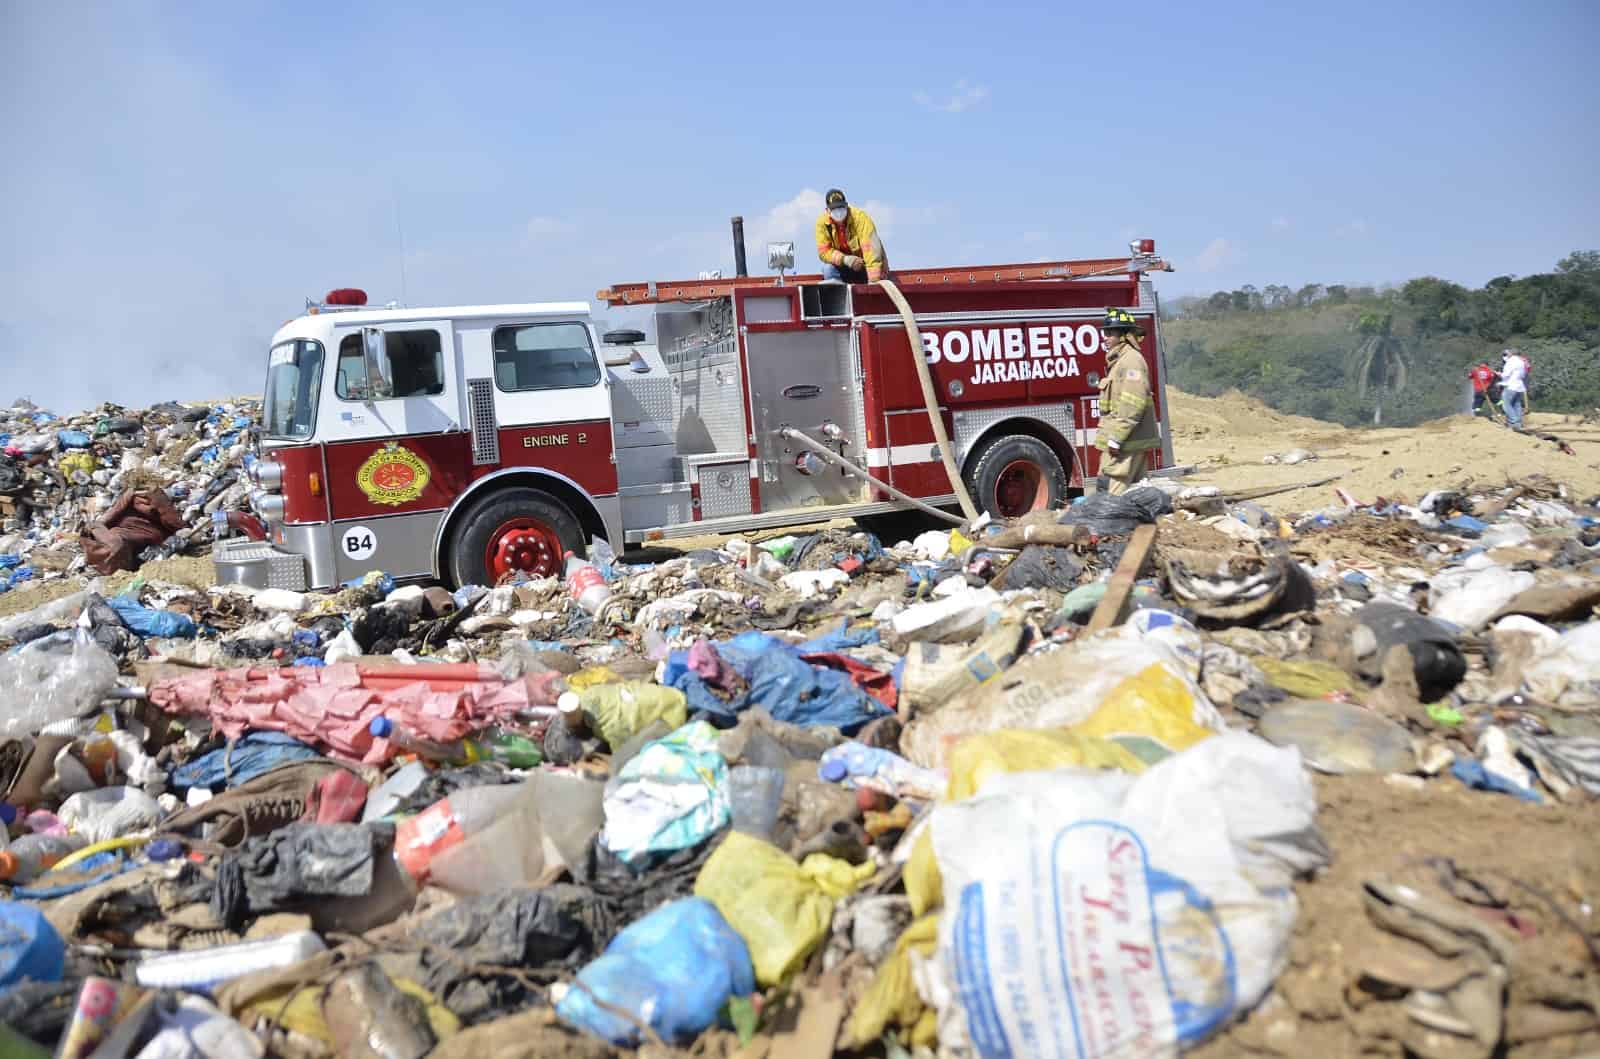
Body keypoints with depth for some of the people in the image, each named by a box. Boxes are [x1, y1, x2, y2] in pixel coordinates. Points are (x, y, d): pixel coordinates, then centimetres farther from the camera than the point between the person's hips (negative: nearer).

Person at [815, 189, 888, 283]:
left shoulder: (860, 217, -25)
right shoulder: (822, 222, -14)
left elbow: (871, 248, -33)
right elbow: (823, 251, -15)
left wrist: (873, 281, -43)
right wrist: (844, 259, -34)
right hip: (844, 267, 2)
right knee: (828, 268, -25)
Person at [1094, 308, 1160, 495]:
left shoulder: (1131, 360, -13)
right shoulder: (1119, 360, 20)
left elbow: (1132, 406, -21)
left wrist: (1116, 439, -22)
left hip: (1126, 444, -11)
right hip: (1126, 443, 11)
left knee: (1111, 492, -13)